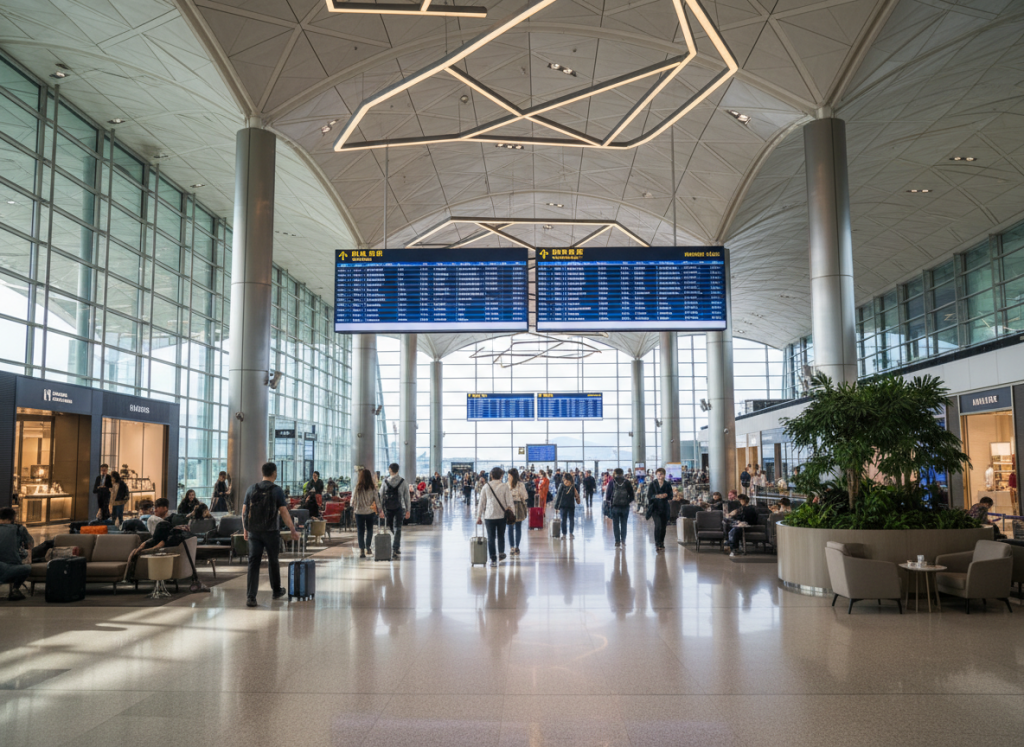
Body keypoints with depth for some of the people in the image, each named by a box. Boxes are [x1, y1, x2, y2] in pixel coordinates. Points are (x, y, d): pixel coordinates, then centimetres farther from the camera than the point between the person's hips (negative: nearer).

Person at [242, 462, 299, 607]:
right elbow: (284, 513, -10)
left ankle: (250, 597, -6)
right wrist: (293, 531, -3)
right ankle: (277, 591, 32)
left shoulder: (252, 490, 4)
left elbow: (244, 512, 7)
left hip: (254, 532, 3)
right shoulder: (277, 490, -8)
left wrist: (245, 530, 19)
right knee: (273, 562, 15)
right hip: (270, 532, -2)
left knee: (253, 564, 2)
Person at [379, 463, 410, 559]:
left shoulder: (385, 481, -3)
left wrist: (381, 510, 3)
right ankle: (395, 550, -8)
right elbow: (406, 497, -1)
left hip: (388, 509, 1)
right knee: (397, 529, 0)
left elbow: (381, 496, -2)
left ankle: (397, 548, 26)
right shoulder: (403, 481, -3)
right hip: (399, 508, -1)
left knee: (393, 529, 17)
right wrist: (408, 510, 6)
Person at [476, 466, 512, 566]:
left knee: (491, 537, 5)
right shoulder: (504, 487, -4)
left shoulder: (486, 486, -1)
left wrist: (479, 516, 8)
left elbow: (481, 502, 2)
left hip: (489, 516, 0)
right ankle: (501, 553, 15)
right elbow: (509, 502, -4)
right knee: (501, 536, 20)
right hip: (502, 515, 0)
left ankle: (493, 559, 4)